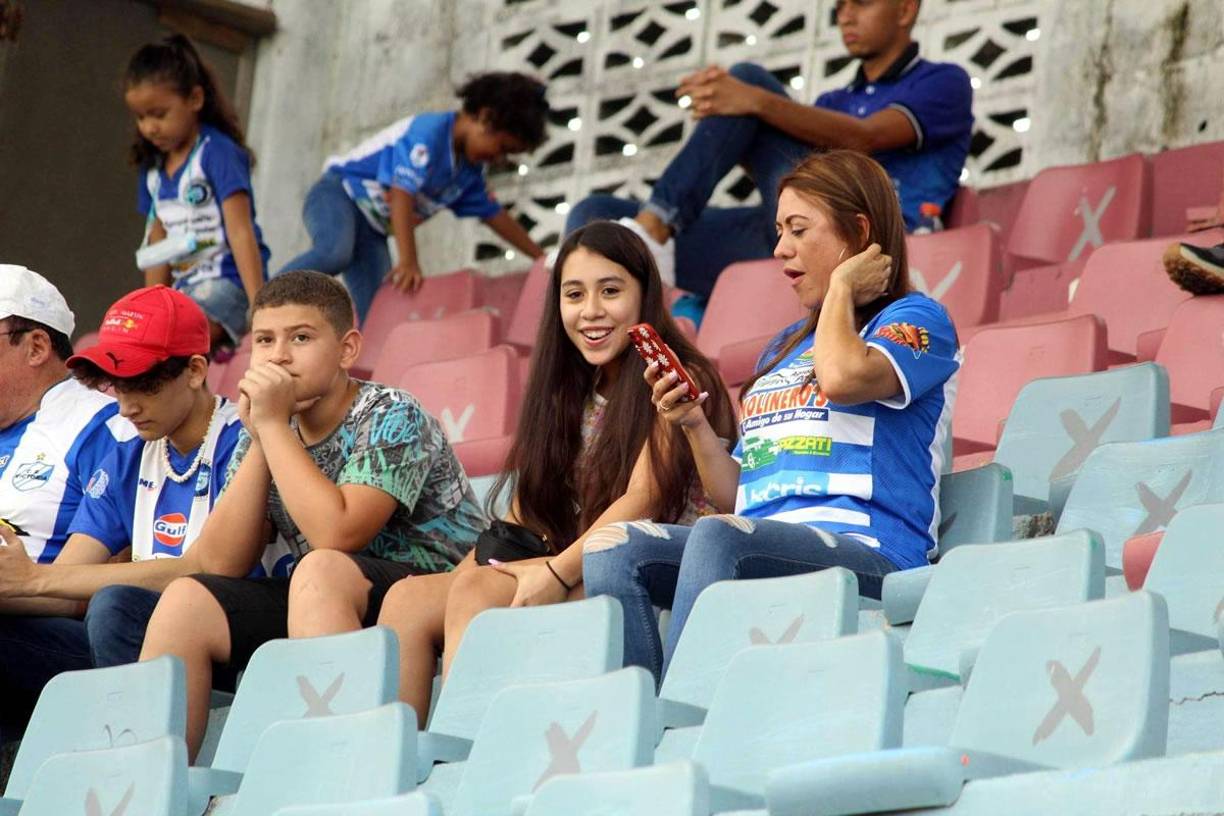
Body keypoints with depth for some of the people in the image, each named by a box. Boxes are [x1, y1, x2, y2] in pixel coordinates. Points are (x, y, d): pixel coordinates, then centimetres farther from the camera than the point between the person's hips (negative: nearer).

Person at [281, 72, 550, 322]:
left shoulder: (469, 171, 8)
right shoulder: (429, 131, -20)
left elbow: (494, 215, 21)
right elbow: (401, 194, -30)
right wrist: (408, 262, -37)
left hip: (371, 230, 9)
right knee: (335, 253, -40)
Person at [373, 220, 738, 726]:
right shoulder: (570, 397, 20)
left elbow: (644, 500, -14)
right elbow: (522, 519, 16)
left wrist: (557, 574, -25)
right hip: (577, 579, 7)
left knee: (477, 588, -29)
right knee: (407, 600, -13)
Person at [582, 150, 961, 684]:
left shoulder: (915, 320, 9)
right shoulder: (784, 349, 30)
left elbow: (842, 377, -16)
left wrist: (841, 287, 2)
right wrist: (694, 426, 9)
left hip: (864, 551, -7)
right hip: (762, 545, 7)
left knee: (719, 537, -35)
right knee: (612, 548, -18)